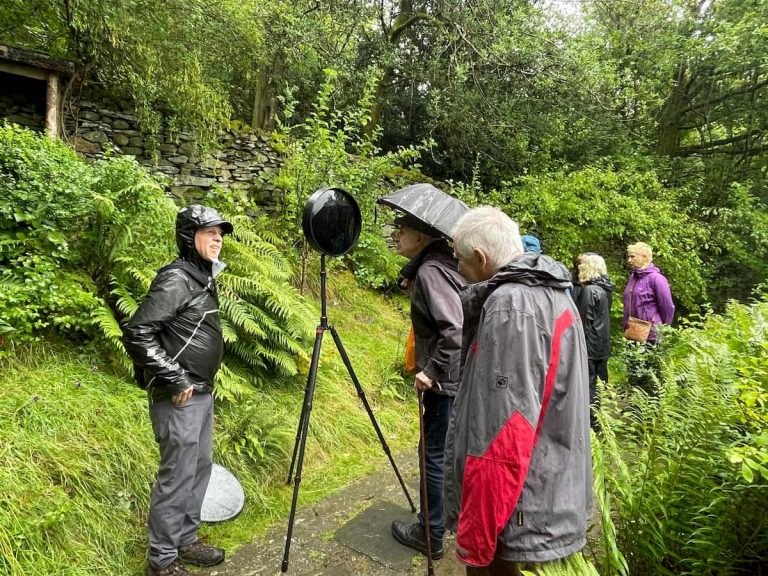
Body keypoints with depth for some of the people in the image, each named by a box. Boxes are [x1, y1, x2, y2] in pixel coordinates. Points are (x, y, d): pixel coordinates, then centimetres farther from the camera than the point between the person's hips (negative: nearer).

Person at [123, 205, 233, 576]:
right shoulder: (175, 280, -18)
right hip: (178, 398, -9)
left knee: (200, 469, 18)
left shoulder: (204, 278, 11)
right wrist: (173, 379, -22)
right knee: (177, 477, 1)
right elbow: (136, 333, -23)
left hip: (202, 394, 9)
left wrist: (203, 385, 18)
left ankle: (185, 541, 33)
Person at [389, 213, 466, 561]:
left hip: (447, 381, -10)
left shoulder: (430, 271, -19)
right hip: (459, 377, 10)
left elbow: (455, 329, -28)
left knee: (434, 455, 4)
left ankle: (430, 534, 18)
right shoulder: (442, 264, 8)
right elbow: (454, 320, 18)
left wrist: (431, 371, -23)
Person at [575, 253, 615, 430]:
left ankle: (592, 423, 5)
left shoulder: (589, 290, -18)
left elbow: (584, 321, -16)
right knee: (601, 382, 16)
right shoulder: (606, 289, 7)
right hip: (603, 345, 8)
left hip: (590, 346, -8)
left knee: (589, 384, 0)